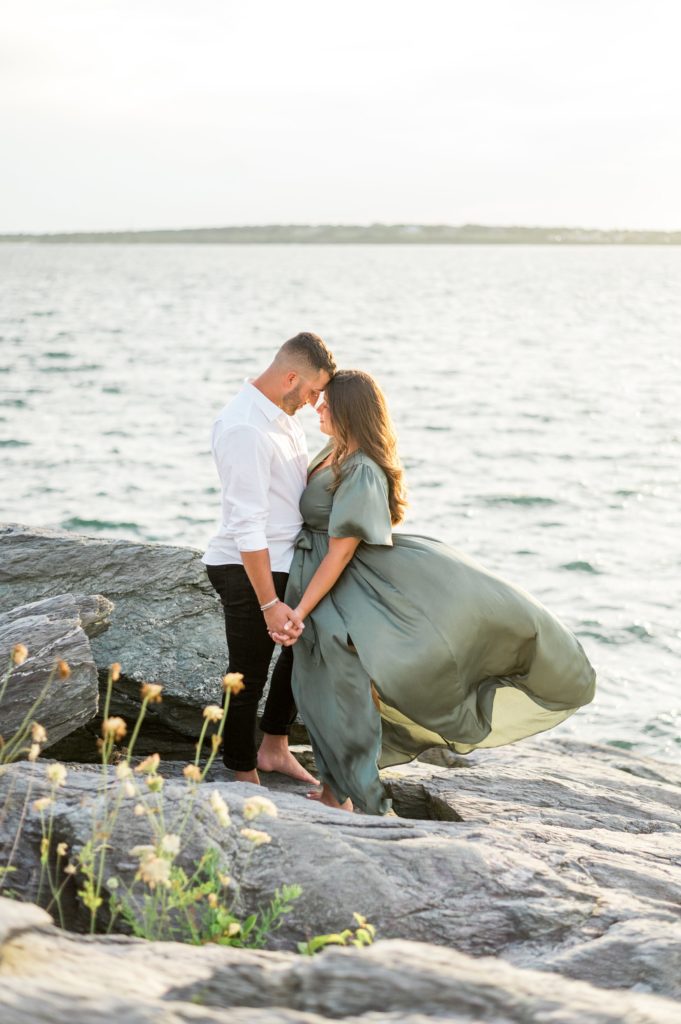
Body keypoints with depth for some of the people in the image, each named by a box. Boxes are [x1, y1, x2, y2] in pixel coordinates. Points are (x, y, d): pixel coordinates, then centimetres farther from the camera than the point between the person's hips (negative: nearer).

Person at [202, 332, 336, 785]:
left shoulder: (283, 414, 6)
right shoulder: (245, 429, -25)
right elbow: (247, 526, -27)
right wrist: (270, 603, -28)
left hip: (283, 561, 10)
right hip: (248, 571, -10)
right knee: (249, 678, 2)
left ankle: (274, 748, 39)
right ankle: (245, 778, 18)